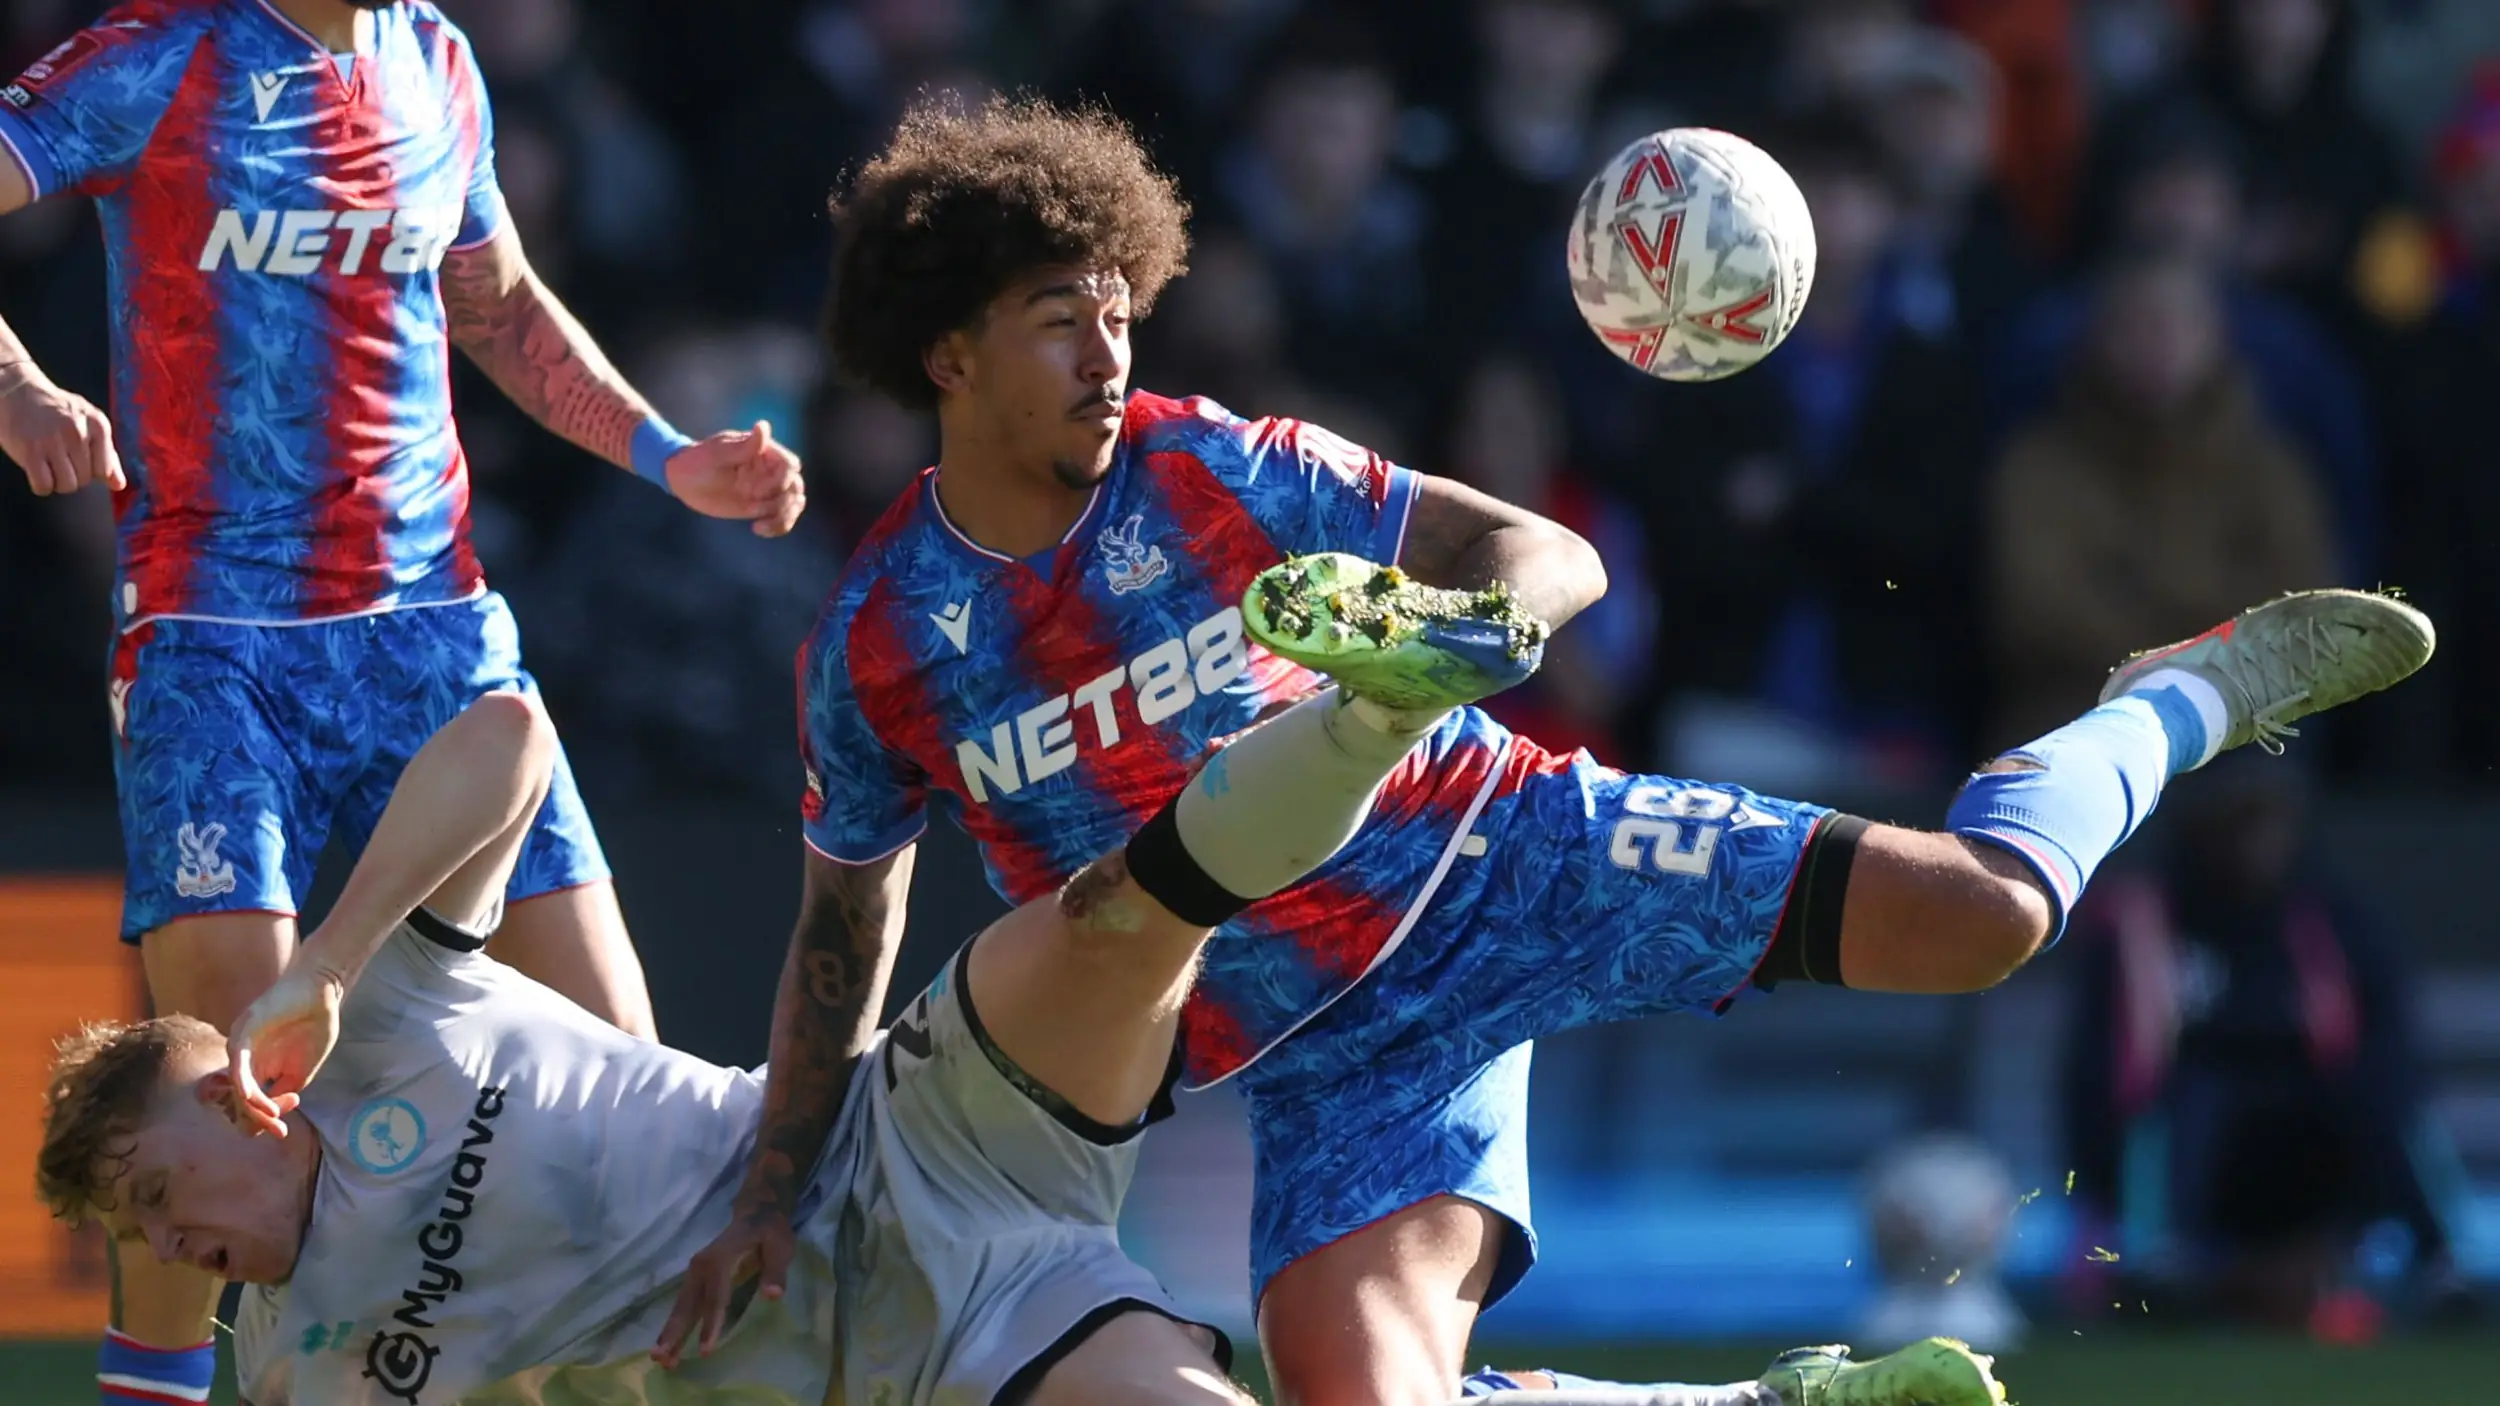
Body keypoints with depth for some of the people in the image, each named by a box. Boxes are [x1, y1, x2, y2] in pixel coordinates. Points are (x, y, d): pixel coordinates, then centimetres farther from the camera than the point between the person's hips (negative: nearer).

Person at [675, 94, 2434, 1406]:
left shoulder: (1210, 470, -10)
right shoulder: (875, 653, -5)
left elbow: (1552, 560, -8)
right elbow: (849, 918, 12)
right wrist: (776, 1189, 6)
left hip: (1508, 857, -1)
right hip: (1328, 1053, 1)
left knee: (1981, 908, -14)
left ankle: (2189, 698, 17)